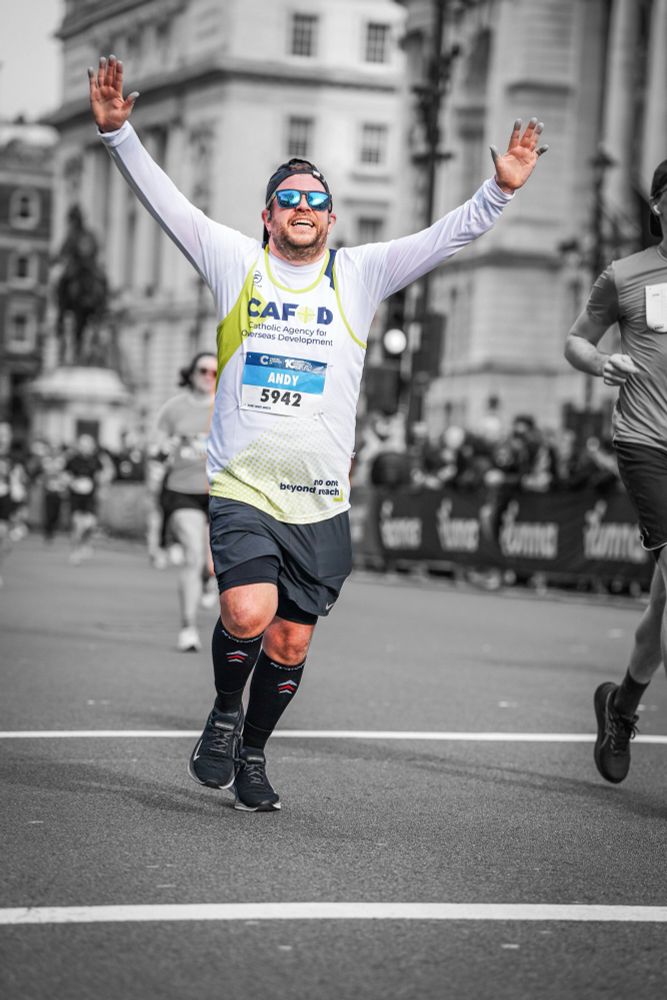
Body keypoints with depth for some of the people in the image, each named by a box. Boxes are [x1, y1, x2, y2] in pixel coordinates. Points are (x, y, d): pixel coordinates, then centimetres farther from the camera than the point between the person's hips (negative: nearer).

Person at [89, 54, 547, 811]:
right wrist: (118, 134, -12)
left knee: (291, 646, 7)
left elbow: (447, 238, 0)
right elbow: (166, 202, -1)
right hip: (242, 488, -2)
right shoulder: (235, 262, 4)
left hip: (321, 501, 2)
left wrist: (499, 190, -14)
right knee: (248, 615, -22)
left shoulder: (359, 273, 7)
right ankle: (224, 712, 9)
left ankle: (252, 755, 30)